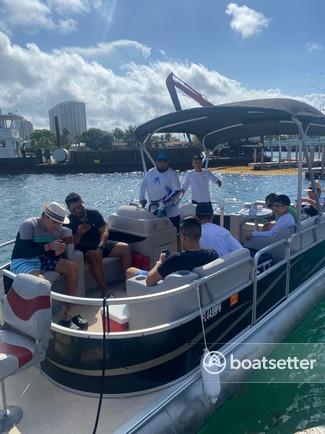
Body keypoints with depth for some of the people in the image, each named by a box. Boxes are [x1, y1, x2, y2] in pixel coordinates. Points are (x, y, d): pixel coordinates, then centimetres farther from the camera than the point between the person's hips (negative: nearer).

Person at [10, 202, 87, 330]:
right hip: (22, 262, -6)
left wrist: (58, 251, -21)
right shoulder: (28, 225, -17)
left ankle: (68, 313, -10)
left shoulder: (57, 228, 0)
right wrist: (49, 246, -34)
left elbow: (53, 253, 4)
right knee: (41, 281, -37)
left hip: (42, 259, 7)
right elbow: (26, 251, -25)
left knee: (72, 267, -13)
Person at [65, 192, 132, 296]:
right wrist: (78, 234, -30)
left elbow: (104, 231, -6)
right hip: (84, 251, -4)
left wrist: (100, 247, -23)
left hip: (101, 245, 5)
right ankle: (104, 290, -34)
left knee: (125, 248, -12)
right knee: (95, 255, -38)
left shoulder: (94, 214, 4)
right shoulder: (68, 223, -5)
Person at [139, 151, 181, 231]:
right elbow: (143, 185, 22)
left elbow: (177, 190, -14)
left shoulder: (172, 174, -7)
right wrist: (141, 198, 13)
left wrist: (166, 202, -25)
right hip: (154, 211, 4)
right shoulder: (150, 173, 6)